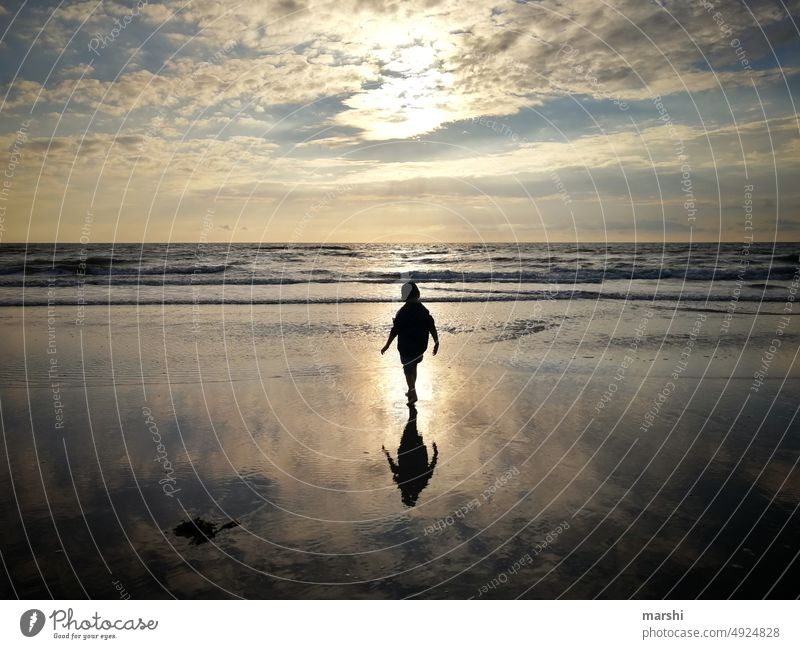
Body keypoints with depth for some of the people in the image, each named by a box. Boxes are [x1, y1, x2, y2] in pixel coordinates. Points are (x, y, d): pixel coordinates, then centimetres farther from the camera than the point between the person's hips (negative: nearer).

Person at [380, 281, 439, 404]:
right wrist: (436, 343, 8)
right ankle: (411, 391, 33)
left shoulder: (403, 312, -18)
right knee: (413, 368, 22)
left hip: (406, 347, -5)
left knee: (408, 370, 7)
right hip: (420, 346, 5)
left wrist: (387, 346, -7)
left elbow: (395, 331, -15)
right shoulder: (424, 311, -3)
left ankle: (413, 394, -1)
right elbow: (432, 328, -2)